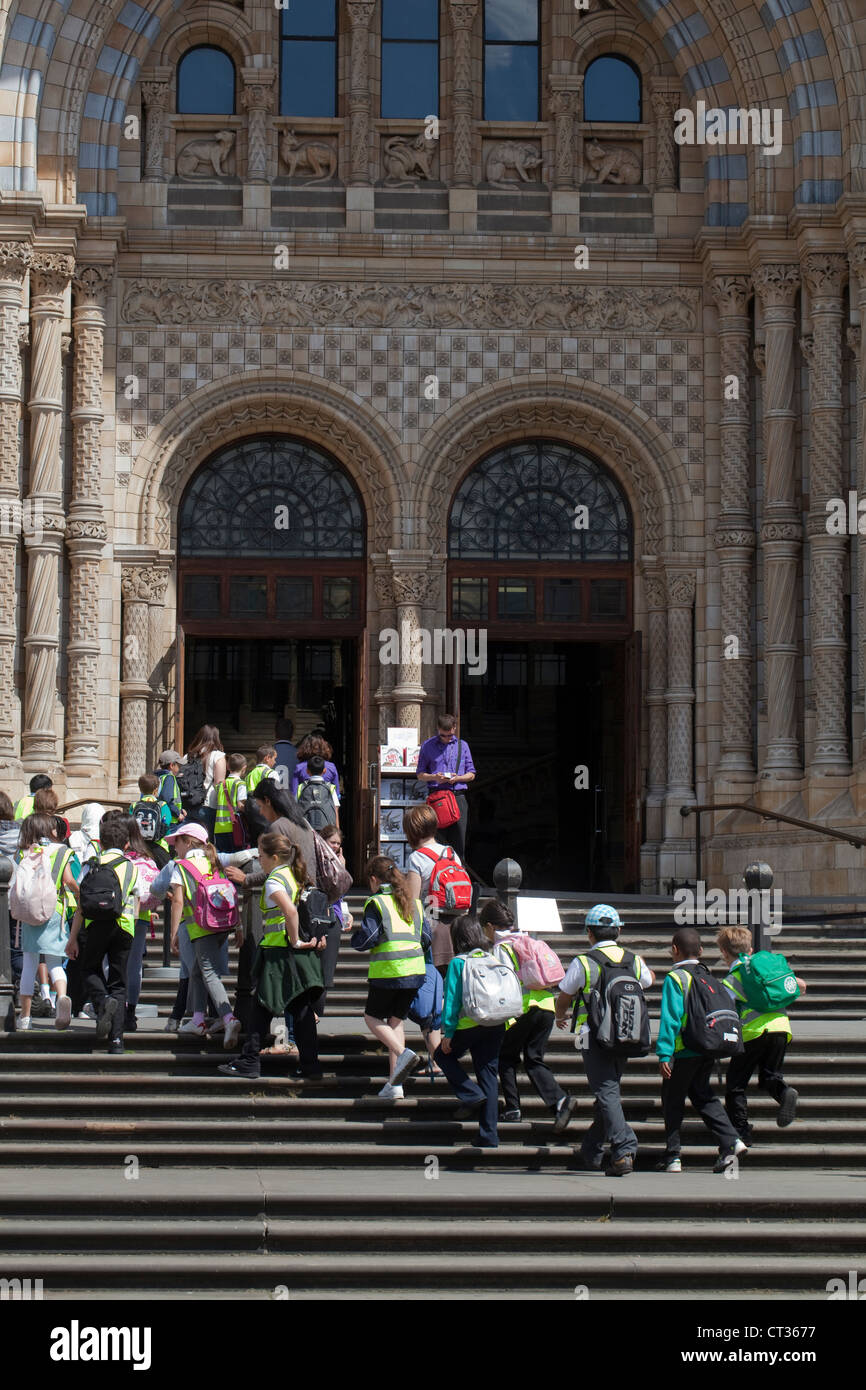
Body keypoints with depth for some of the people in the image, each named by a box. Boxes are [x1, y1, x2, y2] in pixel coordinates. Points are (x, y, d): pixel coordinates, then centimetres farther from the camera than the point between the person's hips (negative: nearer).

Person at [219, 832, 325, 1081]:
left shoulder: (274, 881, -13)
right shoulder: (296, 877, 13)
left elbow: (290, 911, -29)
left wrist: (295, 941, -19)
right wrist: (320, 936, 15)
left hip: (279, 952, -8)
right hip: (303, 957, 8)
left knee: (262, 1007, 1)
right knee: (302, 1008, 8)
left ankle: (249, 1062, 5)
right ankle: (310, 1064, 7)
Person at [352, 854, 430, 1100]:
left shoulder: (376, 903, -5)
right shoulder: (414, 902, 13)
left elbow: (366, 939, -11)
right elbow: (426, 938, 14)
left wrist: (356, 933, 10)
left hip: (387, 972, -6)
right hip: (416, 970, 6)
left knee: (372, 1017, 12)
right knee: (396, 1019, 14)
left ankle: (402, 1053, -15)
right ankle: (395, 1083, 7)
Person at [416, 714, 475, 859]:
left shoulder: (462, 746, 14)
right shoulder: (427, 745, 9)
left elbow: (471, 774, 15)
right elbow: (420, 775, 11)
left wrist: (457, 778, -6)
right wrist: (434, 777, -9)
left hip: (458, 796, 1)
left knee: (458, 839, -3)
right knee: (438, 839, -8)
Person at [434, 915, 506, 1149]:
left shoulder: (458, 963, -7)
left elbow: (452, 999, -8)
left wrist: (448, 1033, -4)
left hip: (469, 1024, -5)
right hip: (496, 1025, 5)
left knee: (443, 1055, 21)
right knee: (489, 1075, 9)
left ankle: (471, 1095, 2)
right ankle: (489, 1137, 9)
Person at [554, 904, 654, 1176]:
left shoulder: (582, 963, -7)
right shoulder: (634, 961, 6)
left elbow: (563, 1000, 5)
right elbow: (648, 980, 30)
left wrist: (560, 1017, 28)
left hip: (594, 1036, -5)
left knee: (607, 1094, -9)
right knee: (609, 1091, 17)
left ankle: (624, 1150, -24)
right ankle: (591, 1152, 28)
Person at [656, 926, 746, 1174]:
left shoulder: (674, 979, -10)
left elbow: (670, 1018, -16)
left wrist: (664, 1054, -17)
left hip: (684, 1051, -6)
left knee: (672, 1100, 6)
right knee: (702, 1095, 16)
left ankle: (672, 1157, 8)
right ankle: (730, 1141, 0)